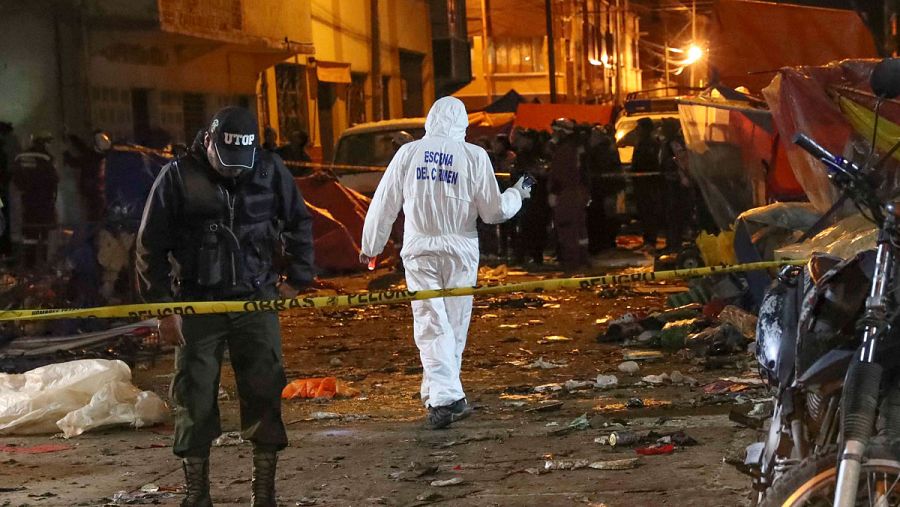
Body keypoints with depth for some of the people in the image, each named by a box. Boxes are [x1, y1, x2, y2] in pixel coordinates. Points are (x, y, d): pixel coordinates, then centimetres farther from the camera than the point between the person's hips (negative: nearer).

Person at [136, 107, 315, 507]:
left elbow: (299, 223, 14)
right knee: (194, 402, 1)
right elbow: (151, 247, -2)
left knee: (264, 396, 1)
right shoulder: (178, 177, -6)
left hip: (256, 301, 2)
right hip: (197, 305, -1)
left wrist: (297, 279, 10)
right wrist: (163, 307, -5)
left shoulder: (269, 171, 0)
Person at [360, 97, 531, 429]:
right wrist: (518, 193, 20)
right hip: (460, 250, 0)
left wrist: (370, 247, 18)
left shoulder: (408, 153, 0)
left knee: (431, 326, -2)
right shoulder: (474, 156, -5)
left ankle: (442, 397, -15)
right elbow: (494, 211, 0)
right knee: (454, 324, 11)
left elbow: (384, 205, 5)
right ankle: (443, 394, 17)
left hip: (419, 251, 1)